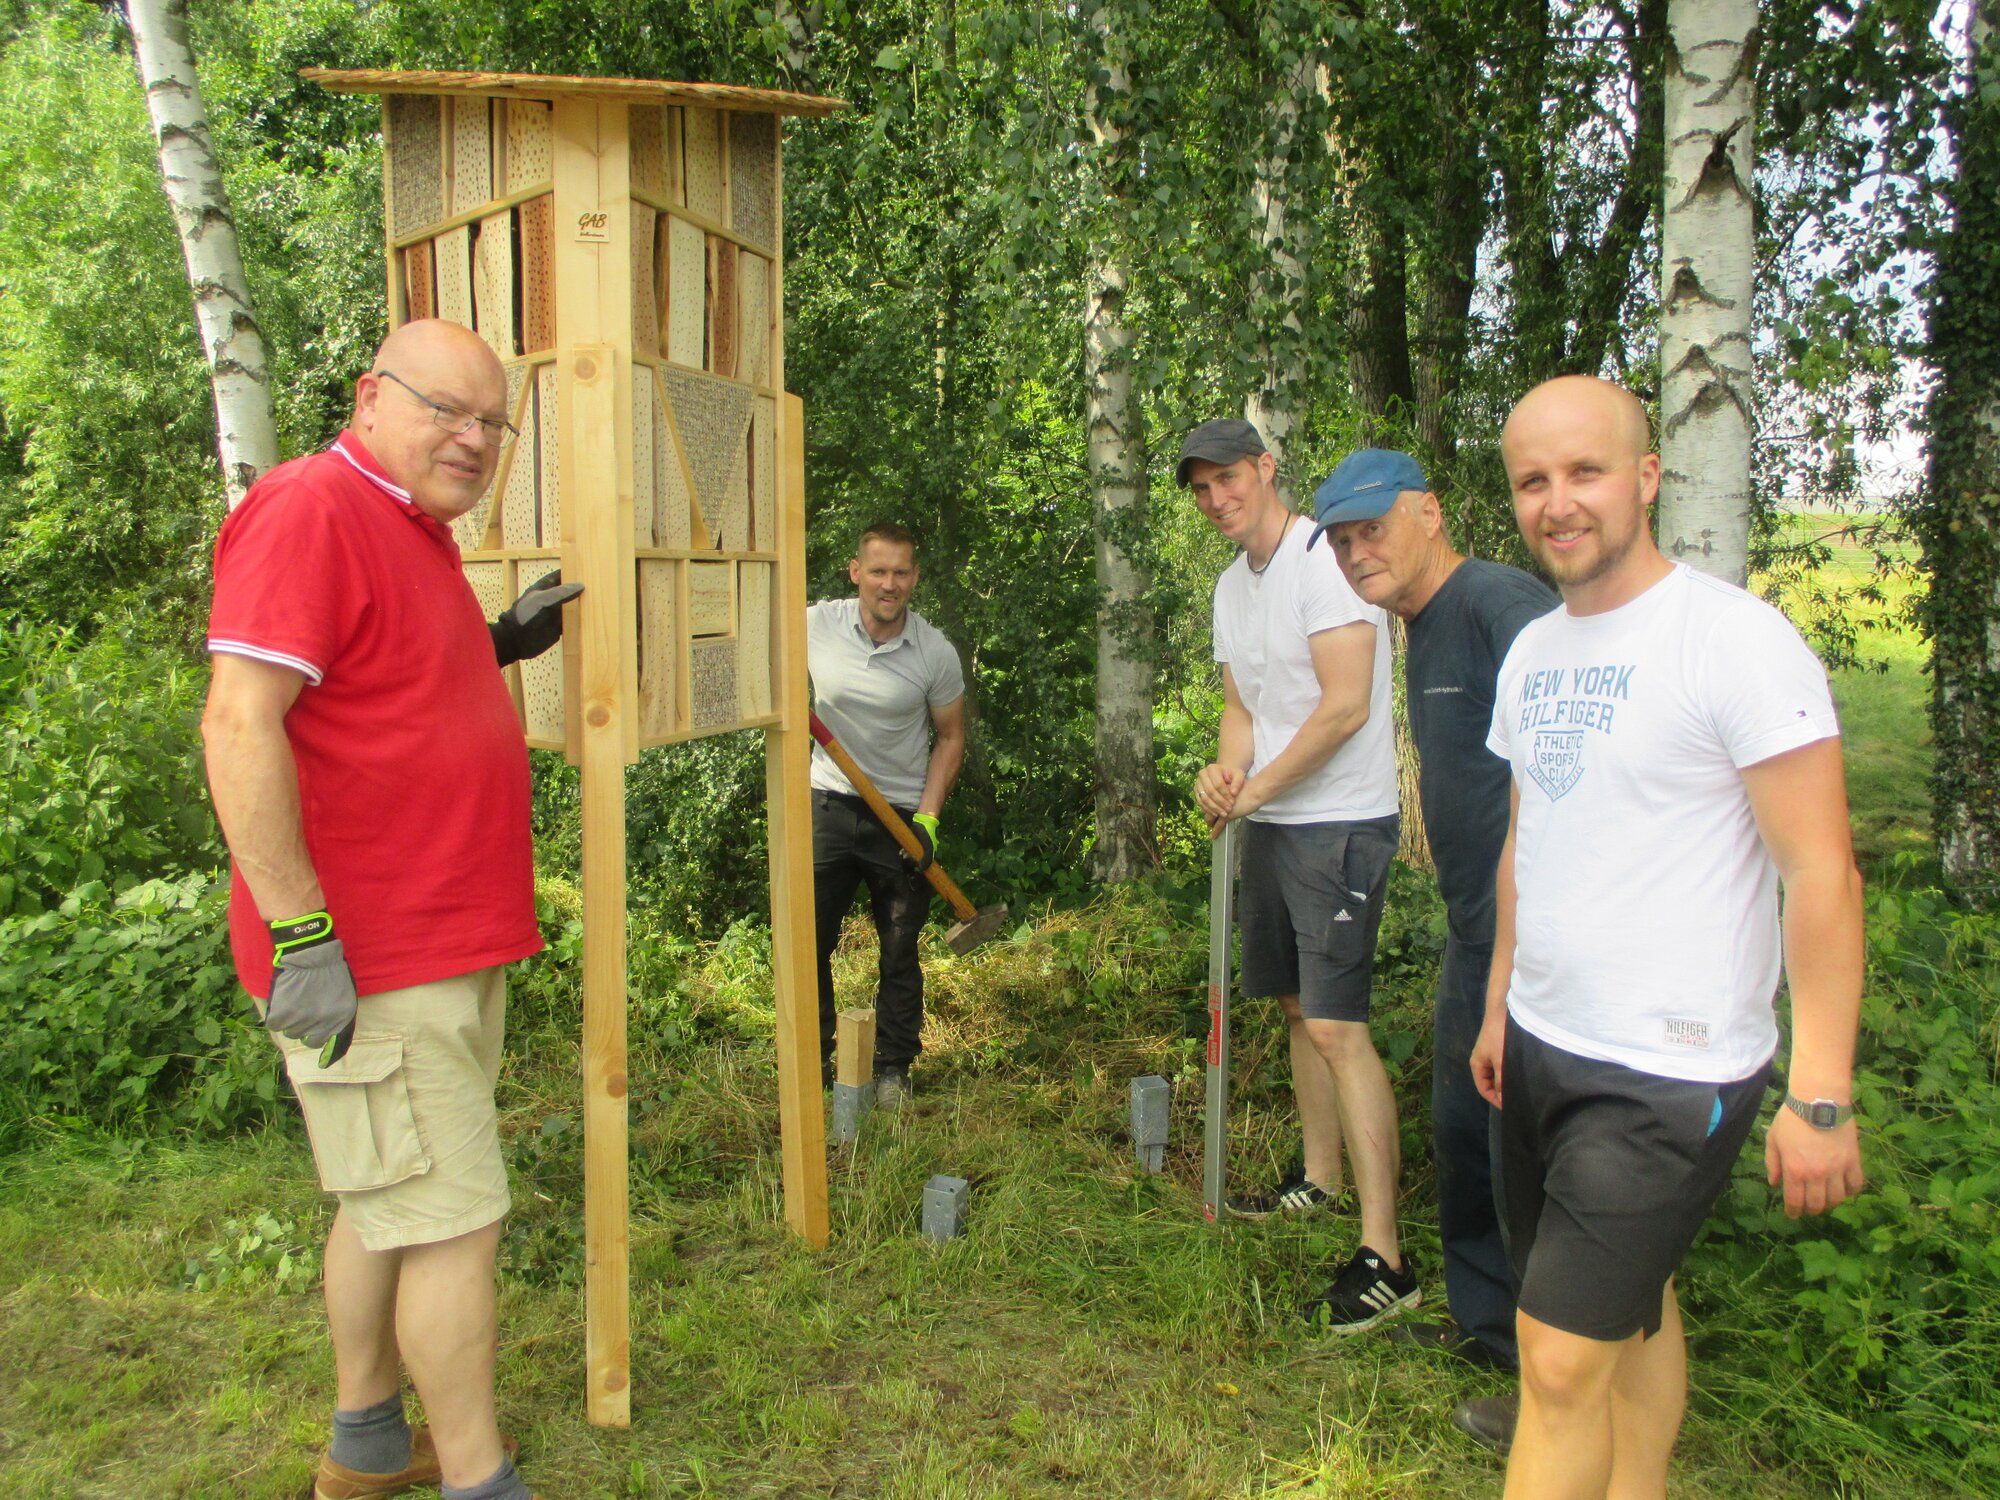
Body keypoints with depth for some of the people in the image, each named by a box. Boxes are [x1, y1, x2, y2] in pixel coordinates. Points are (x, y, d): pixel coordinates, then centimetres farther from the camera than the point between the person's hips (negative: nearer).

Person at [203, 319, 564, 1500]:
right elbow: (240, 720, -22)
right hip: (366, 960, -10)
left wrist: (496, 646, 12)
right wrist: (300, 932, -24)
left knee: (389, 1205, 20)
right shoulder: (309, 509, -15)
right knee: (453, 1219, -1)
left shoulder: (416, 531, 15)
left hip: (449, 947, 10)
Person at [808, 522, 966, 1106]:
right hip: (829, 803, 2)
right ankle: (814, 1058, 24)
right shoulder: (814, 625, -8)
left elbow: (950, 737, 0)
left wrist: (928, 817, -9)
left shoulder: (936, 653, -10)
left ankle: (893, 1068, 24)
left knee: (899, 952, 7)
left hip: (903, 815, -1)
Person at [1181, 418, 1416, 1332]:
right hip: (1270, 823, 9)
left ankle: (1383, 1261, -8)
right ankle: (1318, 1180, 34)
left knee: (1336, 1026, -13)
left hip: (1340, 823, -9)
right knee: (1297, 1008, 17)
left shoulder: (1323, 560, -14)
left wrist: (1255, 788, -13)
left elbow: (1344, 707, -20)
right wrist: (1224, 772, -5)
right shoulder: (1231, 585, 14)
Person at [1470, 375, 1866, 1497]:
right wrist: (1501, 1006, 19)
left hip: (1672, 1074, -7)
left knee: (1563, 1356, -4)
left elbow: (1822, 873, -16)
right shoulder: (1533, 653, 8)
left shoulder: (1735, 638, -15)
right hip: (1543, 1046, 7)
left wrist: (1822, 1094, -18)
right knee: (1630, 1310, 19)